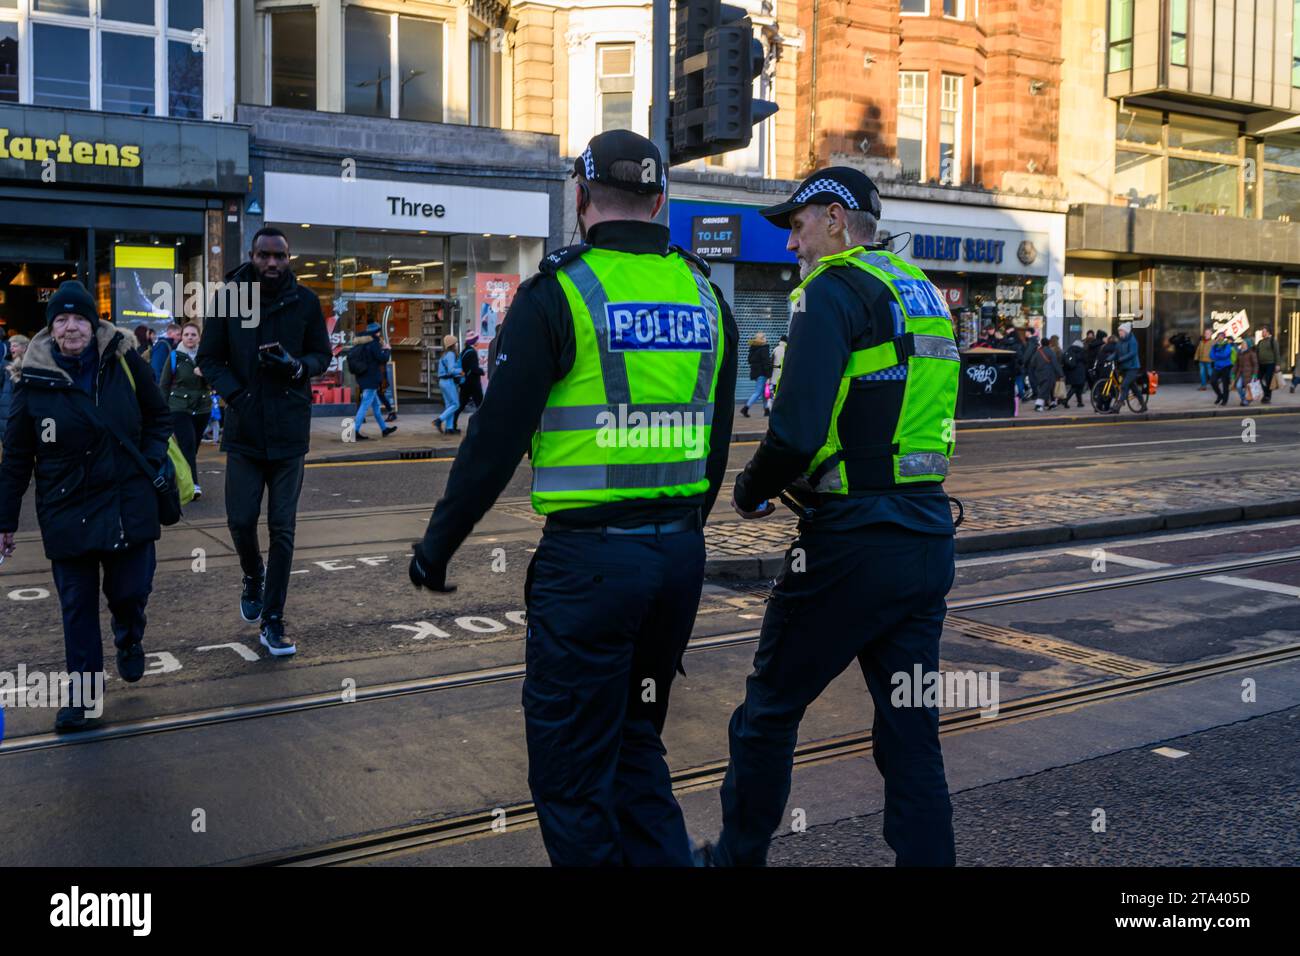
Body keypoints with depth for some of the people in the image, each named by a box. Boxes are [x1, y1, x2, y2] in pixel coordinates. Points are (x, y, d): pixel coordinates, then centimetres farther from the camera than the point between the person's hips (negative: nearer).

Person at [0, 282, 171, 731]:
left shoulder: (125, 362, -5)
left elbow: (158, 417, 10)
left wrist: (151, 461, -5)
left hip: (128, 503, 0)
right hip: (66, 512, 0)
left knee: (130, 590, 5)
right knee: (77, 605, 5)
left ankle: (130, 640, 41)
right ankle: (83, 694, 18)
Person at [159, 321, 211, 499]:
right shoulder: (174, 357, 0)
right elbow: (164, 385, 5)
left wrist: (205, 374, -18)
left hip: (202, 408, 3)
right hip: (179, 409, -3)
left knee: (193, 447, 10)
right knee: (188, 445, -14)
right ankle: (193, 485, -20)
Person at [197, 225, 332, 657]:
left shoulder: (304, 301, 1)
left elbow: (323, 355, 8)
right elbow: (209, 358, 4)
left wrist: (297, 366, -15)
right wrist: (235, 394, -12)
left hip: (289, 430, 0)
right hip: (243, 429, 0)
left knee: (282, 528, 2)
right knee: (241, 519, 0)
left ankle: (273, 621, 11)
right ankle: (253, 577, 35)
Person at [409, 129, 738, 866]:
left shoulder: (559, 293, -9)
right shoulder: (705, 295, 9)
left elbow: (496, 438, -10)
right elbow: (717, 439, 14)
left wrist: (438, 545, 2)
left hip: (588, 556, -6)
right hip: (681, 553, 7)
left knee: (571, 766, 6)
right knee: (636, 744, 21)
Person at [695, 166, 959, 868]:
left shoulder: (833, 290, -11)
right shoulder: (924, 293, 16)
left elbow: (797, 431, -22)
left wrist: (750, 492, -3)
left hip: (852, 546, -8)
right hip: (929, 537, 8)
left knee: (770, 709, 11)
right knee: (911, 728, 12)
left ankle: (737, 857, 27)